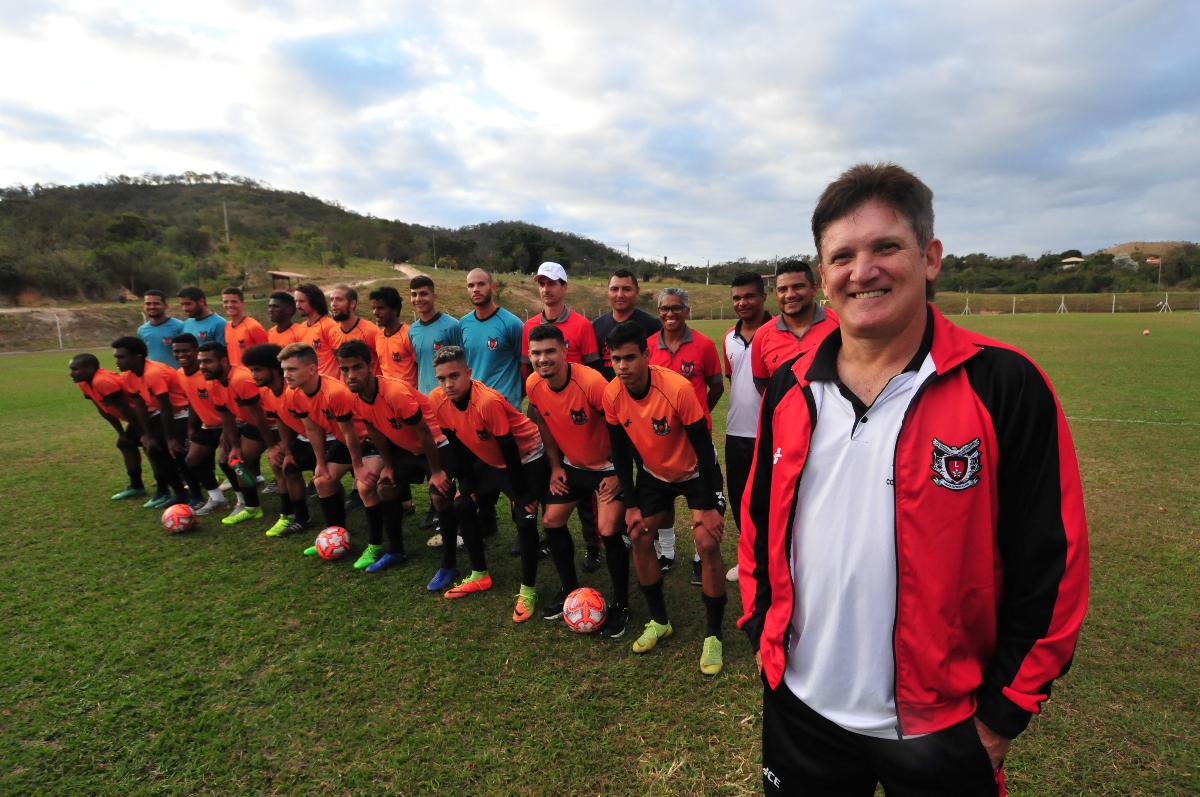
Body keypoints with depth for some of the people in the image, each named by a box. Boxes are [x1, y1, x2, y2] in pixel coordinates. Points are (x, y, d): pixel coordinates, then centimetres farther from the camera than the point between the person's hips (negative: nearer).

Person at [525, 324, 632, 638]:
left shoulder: (591, 383, -31)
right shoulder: (533, 385, -12)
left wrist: (619, 473, -16)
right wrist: (555, 466, 5)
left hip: (607, 467, -6)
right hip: (571, 465, 6)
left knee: (609, 532, -12)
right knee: (551, 522, 7)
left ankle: (621, 604, 11)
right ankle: (570, 589, 30)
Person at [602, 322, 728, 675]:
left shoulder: (678, 389, -32)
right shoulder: (612, 395, -18)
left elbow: (704, 447, -23)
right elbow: (620, 451, -5)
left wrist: (707, 506, -20)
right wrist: (631, 505, -5)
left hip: (695, 472, -4)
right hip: (653, 473, 5)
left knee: (708, 544, -13)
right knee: (639, 538, 0)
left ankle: (713, 636, 7)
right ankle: (659, 622, 21)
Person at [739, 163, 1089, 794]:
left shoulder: (1003, 386, -14)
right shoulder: (790, 389, -3)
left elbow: (1049, 563, -9)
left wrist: (1003, 713, -5)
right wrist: (762, 630, 7)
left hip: (941, 729, -3)